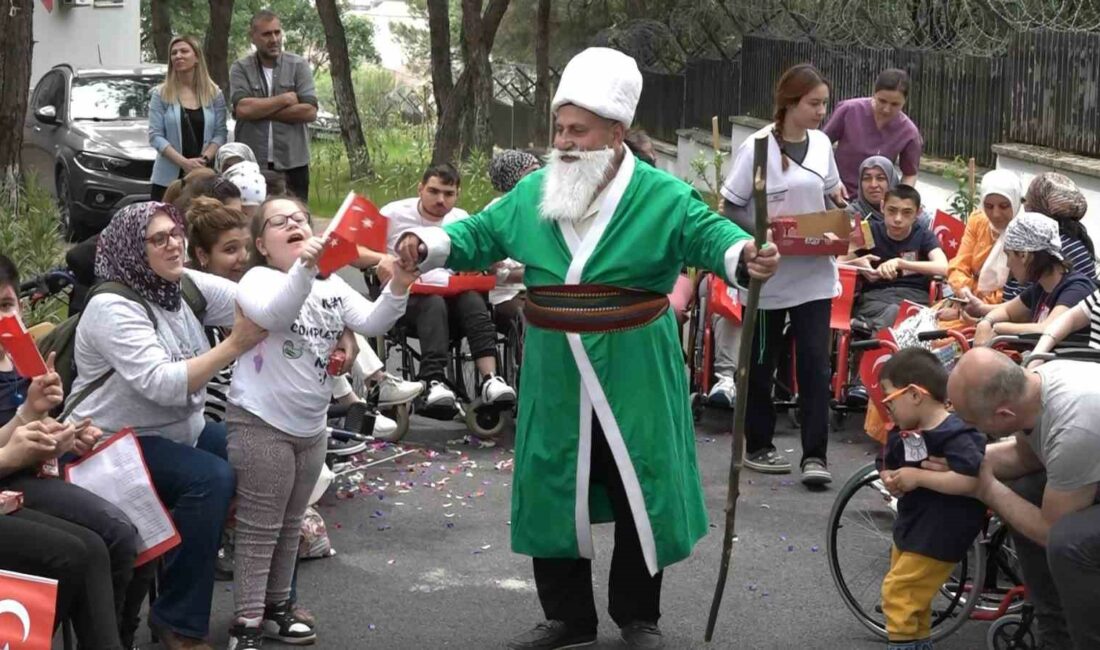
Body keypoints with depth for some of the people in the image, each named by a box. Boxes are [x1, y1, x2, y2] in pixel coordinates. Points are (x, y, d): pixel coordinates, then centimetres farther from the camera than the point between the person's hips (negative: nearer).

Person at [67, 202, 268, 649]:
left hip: (181, 428, 8)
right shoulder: (112, 307, -22)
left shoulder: (187, 285, 1)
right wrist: (234, 346, -36)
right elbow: (162, 385, -33)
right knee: (211, 479, -29)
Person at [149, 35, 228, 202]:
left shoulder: (214, 94, 9)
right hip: (168, 178, -1)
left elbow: (220, 133, 4)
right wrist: (184, 162, -15)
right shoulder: (161, 95, 5)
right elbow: (155, 135, -2)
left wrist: (204, 158, -14)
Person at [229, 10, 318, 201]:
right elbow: (243, 109, -13)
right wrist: (285, 99, -8)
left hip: (292, 163, 0)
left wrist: (259, 110, -8)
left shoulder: (299, 66, 4)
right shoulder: (240, 68, 4)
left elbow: (309, 111, -8)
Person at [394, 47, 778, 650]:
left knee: (639, 495, 7)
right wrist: (427, 244, -8)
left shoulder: (662, 196, -8)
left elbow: (708, 232, -18)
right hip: (555, 379, 3)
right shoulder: (531, 194, 4)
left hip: (633, 380, -3)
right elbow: (479, 234, 10)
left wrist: (744, 257, -40)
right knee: (552, 494, 10)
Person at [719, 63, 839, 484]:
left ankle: (815, 454, 0)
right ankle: (758, 446, 23)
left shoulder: (822, 145, 4)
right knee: (761, 363, 8)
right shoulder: (757, 148, -12)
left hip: (814, 274, 4)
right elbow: (731, 209, -8)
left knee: (815, 363, -2)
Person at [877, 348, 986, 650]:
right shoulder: (903, 433, 3)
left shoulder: (955, 435, -24)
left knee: (899, 594, -11)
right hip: (911, 526, 10)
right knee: (912, 597, 21)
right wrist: (890, 479, -8)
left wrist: (918, 477, -28)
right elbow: (889, 466, 17)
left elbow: (973, 480, -34)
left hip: (939, 534, -10)